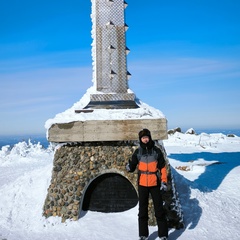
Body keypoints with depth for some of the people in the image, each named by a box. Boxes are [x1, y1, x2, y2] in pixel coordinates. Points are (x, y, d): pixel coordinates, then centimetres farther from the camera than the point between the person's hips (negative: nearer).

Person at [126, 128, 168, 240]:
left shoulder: (156, 151, -4)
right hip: (142, 184, 2)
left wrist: (164, 181, -6)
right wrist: (129, 167, -21)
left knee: (159, 210, 5)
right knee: (142, 210, 11)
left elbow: (162, 167, 0)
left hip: (155, 184, -2)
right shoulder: (138, 152, 0)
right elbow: (132, 167, 2)